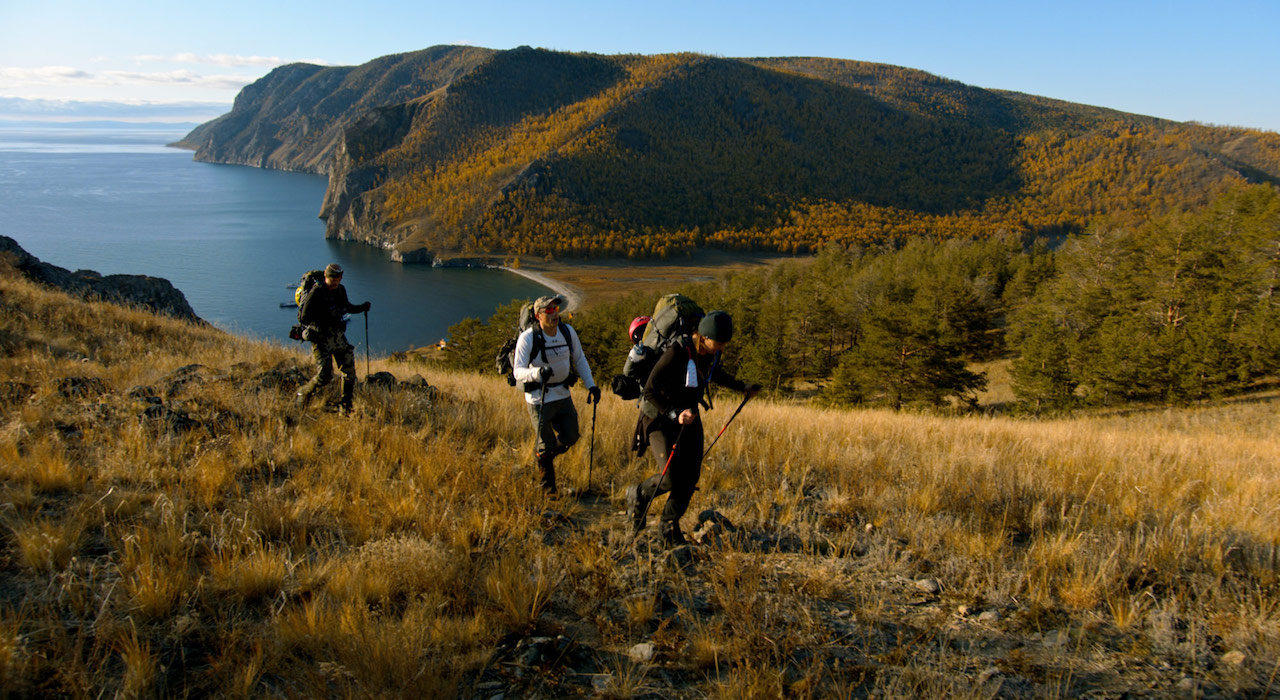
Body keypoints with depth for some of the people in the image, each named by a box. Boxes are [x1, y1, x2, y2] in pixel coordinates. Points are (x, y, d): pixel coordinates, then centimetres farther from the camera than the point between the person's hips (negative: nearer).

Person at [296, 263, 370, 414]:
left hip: (338, 336, 6)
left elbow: (347, 306, 24)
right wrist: (325, 316, -27)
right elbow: (303, 317, -17)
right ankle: (304, 392, 20)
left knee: (349, 370, 1)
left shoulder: (340, 290, 6)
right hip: (321, 338, -6)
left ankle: (346, 407, 13)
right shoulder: (316, 293, -14)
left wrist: (362, 307, 6)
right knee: (325, 375, -10)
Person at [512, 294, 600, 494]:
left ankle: (542, 453, 41)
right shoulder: (528, 338, -19)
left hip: (563, 395, 5)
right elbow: (518, 371, -22)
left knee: (570, 438, 10)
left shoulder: (567, 332, -5)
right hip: (539, 399, -5)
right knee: (546, 446, 0)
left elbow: (579, 360, 9)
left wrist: (591, 385, 1)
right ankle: (548, 487, 25)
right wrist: (537, 373, -42)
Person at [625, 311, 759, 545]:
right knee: (671, 479, -14)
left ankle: (669, 525, 18)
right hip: (660, 418, -7)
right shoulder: (677, 353, -28)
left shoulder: (712, 352, -6)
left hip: (689, 415, 7)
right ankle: (638, 495, 17)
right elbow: (650, 392, -24)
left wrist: (742, 387, 19)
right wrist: (675, 414, -34)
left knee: (691, 476, 0)